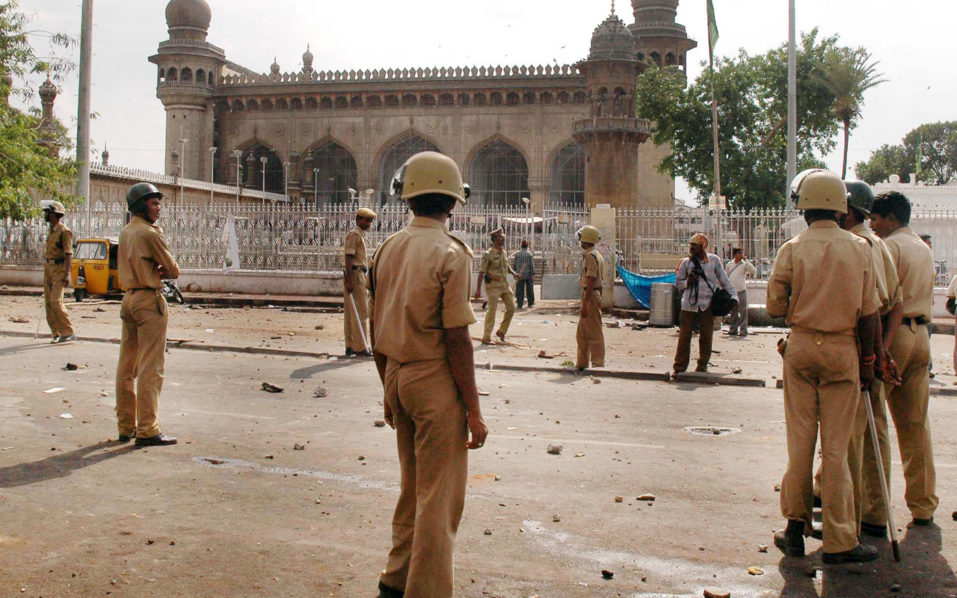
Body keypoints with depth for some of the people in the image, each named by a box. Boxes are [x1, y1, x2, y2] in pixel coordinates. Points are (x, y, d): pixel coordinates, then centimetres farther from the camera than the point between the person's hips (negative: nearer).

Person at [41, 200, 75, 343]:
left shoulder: (64, 231, -11)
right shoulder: (52, 231, 16)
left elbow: (69, 254, -17)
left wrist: (67, 274, -24)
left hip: (59, 269, -9)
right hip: (48, 268, 9)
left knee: (56, 302, -15)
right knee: (48, 303, 5)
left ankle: (68, 332, -9)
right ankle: (57, 333, 9)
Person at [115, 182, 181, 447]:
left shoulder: (125, 232, 13)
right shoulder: (149, 233, -13)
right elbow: (174, 270, -9)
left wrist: (155, 271, -4)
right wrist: (163, 270, 11)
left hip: (129, 298, 9)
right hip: (149, 300, -9)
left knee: (126, 366, 12)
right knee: (151, 368, -7)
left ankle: (126, 426, 19)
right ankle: (147, 430, -7)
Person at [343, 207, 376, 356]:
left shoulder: (360, 235, 21)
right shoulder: (354, 234, -11)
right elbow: (349, 258, -18)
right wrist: (349, 281, -24)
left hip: (360, 274, 10)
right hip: (355, 274, -10)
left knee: (351, 313, 11)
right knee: (360, 312, -8)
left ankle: (351, 346, 15)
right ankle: (360, 347, -6)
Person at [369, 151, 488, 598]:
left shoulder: (388, 248, 6)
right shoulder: (451, 253, -15)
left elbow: (377, 331, 11)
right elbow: (457, 340, -16)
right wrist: (474, 411, -11)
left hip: (398, 377, 7)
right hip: (436, 381, -7)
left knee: (413, 486, 22)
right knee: (439, 497, 4)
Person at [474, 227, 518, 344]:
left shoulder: (504, 252, 11)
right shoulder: (488, 254, -10)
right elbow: (481, 272, -11)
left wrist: (513, 273, 5)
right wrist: (478, 289, -16)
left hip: (505, 284, 7)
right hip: (493, 285, -7)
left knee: (511, 308, 5)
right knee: (492, 310, -8)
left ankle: (501, 332, 20)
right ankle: (486, 337, -4)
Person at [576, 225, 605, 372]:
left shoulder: (590, 255, -16)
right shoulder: (597, 255, 15)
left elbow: (591, 281, -22)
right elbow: (598, 280, 18)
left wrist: (584, 304, -23)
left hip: (591, 295, -10)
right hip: (592, 295, 10)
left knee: (594, 333, -5)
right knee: (582, 334, 16)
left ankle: (598, 365, -1)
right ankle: (581, 364, 24)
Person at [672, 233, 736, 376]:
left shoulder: (714, 260, 6)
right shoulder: (686, 262, 6)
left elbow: (724, 280, 12)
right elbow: (678, 282, 12)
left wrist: (733, 296, 5)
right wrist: (688, 282, -9)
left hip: (707, 305, 0)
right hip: (689, 305, 0)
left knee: (706, 337, 4)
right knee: (684, 336, -3)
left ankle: (703, 365, 19)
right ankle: (679, 367, 4)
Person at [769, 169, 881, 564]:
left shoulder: (793, 250, -5)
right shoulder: (859, 249, -2)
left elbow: (775, 307, -2)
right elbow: (868, 313, 0)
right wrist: (868, 361, 8)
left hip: (801, 347, 0)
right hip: (842, 352, 0)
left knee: (800, 442, 10)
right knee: (835, 447, 3)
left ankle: (796, 528, 16)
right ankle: (839, 541, 8)